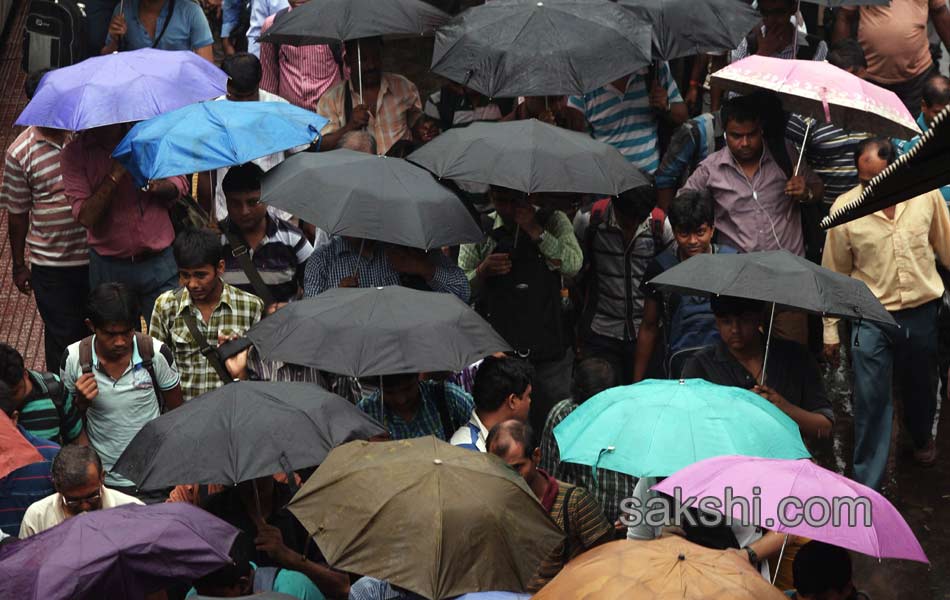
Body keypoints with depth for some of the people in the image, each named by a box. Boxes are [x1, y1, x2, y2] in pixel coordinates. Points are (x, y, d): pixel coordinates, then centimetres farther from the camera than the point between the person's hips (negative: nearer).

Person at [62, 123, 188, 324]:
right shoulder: (75, 152, -6)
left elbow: (180, 183, 8)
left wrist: (157, 186, -14)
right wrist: (115, 175, -23)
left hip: (159, 262, 1)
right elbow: (86, 217, -15)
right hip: (110, 268, -1)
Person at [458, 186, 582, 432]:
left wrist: (535, 230, -15)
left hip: (548, 346, -1)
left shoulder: (553, 221, 5)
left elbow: (572, 265, -12)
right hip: (498, 350, 1)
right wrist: (483, 271, -12)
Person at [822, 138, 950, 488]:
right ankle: (867, 485, 6)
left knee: (921, 388, 21)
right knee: (871, 400, -3)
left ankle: (921, 437, 53)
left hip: (922, 312, 2)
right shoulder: (845, 209, -11)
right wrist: (831, 330, 2)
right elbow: (834, 275, -1)